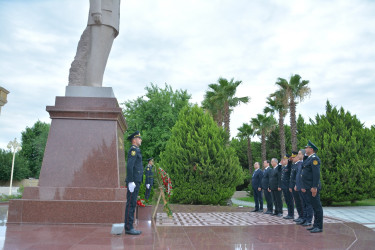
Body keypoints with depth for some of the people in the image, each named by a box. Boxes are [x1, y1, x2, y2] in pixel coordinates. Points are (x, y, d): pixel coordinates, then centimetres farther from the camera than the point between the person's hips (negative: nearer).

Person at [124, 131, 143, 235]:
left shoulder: (136, 150, 21)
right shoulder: (133, 149, -9)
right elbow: (129, 166, -20)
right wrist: (131, 182, -23)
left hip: (135, 182, 10)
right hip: (133, 181, -10)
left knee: (132, 204, 10)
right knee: (130, 204, -6)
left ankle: (130, 227, 15)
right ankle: (128, 228, -2)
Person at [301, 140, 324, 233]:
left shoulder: (314, 158, -13)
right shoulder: (308, 159, 17)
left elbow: (316, 174, -21)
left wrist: (314, 187, -23)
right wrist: (304, 187, 20)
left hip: (313, 188, -10)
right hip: (309, 188, 10)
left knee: (317, 207, -2)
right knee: (314, 207, 14)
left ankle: (319, 227, 4)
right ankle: (315, 225, 22)